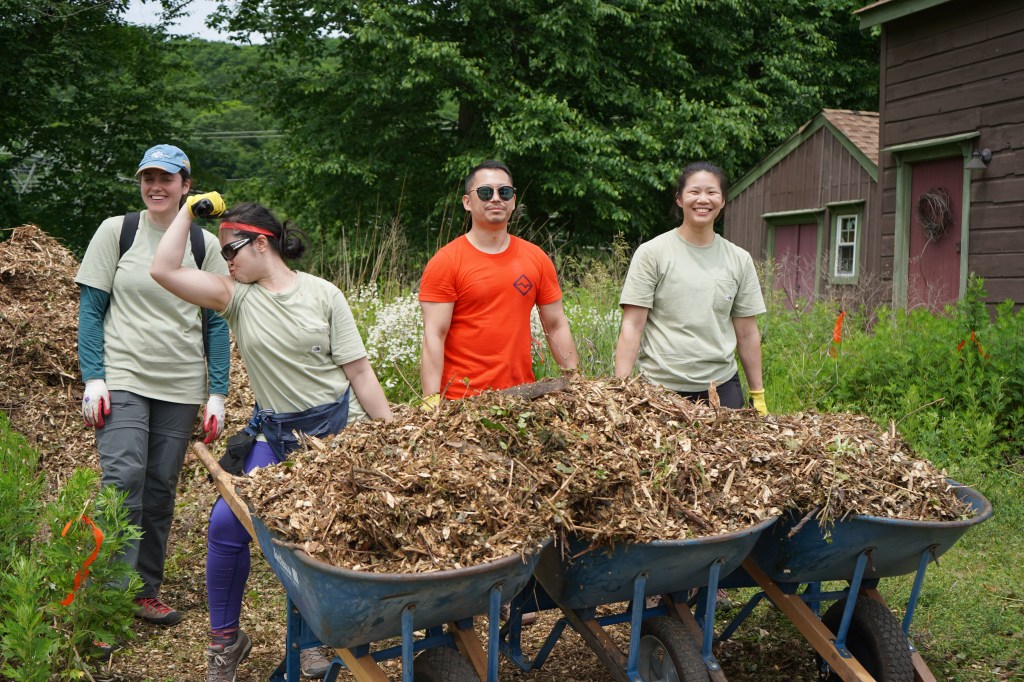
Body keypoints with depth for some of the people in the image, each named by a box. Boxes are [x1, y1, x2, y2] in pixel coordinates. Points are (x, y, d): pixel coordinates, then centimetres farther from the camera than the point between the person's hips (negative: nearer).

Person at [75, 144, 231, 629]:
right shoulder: (115, 232, 2)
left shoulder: (204, 244, 6)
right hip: (122, 379, -2)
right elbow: (90, 309, 1)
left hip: (181, 387, 2)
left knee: (161, 491, 6)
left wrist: (217, 394, 1)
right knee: (124, 480, -16)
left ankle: (147, 591, 19)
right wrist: (93, 379, -9)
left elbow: (217, 323, 7)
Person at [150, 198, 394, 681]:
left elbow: (359, 371, -3)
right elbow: (164, 270, -11)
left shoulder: (322, 294, -4)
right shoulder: (238, 296, 1)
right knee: (227, 522, -13)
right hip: (276, 435, 2)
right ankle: (225, 640, 7)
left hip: (338, 428, -1)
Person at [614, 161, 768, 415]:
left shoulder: (739, 260, 9)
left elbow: (747, 333, 12)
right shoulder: (651, 253, -2)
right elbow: (632, 326, -6)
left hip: (722, 387, 3)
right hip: (660, 389, -3)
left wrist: (758, 395, 11)